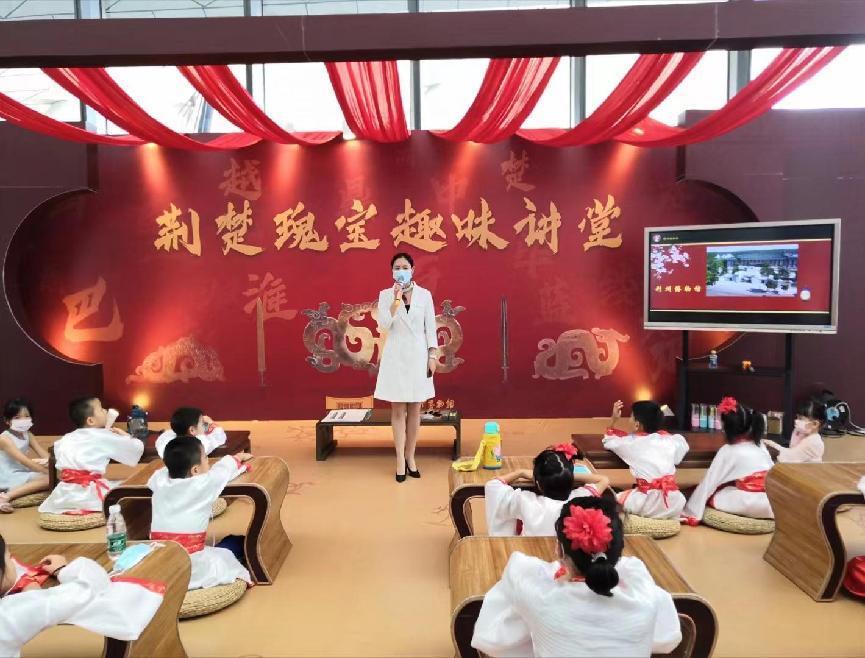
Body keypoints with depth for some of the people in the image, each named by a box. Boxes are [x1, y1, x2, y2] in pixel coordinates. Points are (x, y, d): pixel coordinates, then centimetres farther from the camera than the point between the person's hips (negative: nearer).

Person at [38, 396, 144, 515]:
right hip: (91, 496, -5)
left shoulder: (64, 439, 17)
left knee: (48, 506, 34)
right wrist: (125, 436, 22)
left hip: (64, 496, 5)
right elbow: (137, 447, 2)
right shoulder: (103, 437, 0)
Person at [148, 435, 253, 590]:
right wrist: (238, 457, 34)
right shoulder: (205, 484, -7)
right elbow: (224, 467, 13)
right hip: (192, 570, -4)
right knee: (225, 556, 22)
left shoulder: (159, 481, 2)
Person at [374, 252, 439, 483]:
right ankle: (400, 460, 6)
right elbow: (383, 325, -11)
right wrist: (396, 299, -18)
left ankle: (410, 457, 18)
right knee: (398, 410, 1)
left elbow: (430, 327, 4)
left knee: (415, 410, 7)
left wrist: (433, 355, -2)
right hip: (396, 356, -1)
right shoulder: (386, 294, 1)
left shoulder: (424, 294, 3)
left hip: (418, 355, 1)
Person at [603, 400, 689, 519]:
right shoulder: (670, 440, 6)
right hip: (674, 504, 4)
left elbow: (608, 441, 18)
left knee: (616, 499, 17)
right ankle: (671, 516, 12)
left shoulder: (631, 443, -1)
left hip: (649, 504, -4)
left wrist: (613, 419, 21)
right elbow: (683, 444, 30)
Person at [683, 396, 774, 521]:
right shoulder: (760, 446, 13)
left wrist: (689, 512, 4)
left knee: (711, 496, 10)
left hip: (751, 505, -6)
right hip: (773, 504, 6)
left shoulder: (728, 451, -1)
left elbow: (709, 482, 0)